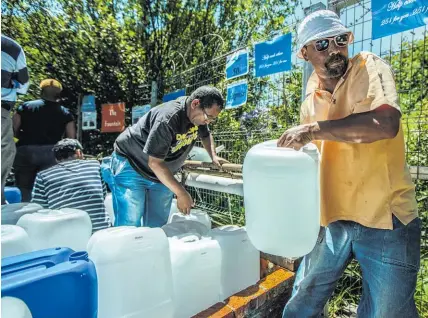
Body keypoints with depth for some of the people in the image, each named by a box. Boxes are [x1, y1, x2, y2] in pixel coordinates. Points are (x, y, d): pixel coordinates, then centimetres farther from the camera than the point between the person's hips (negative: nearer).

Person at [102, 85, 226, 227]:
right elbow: (154, 163, -29)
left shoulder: (200, 114, -6)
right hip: (130, 166, -7)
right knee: (129, 224, -11)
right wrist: (181, 193, -26)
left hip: (161, 173, 7)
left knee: (157, 225, 6)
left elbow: (205, 135, 17)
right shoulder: (167, 119, -32)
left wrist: (214, 157, -2)